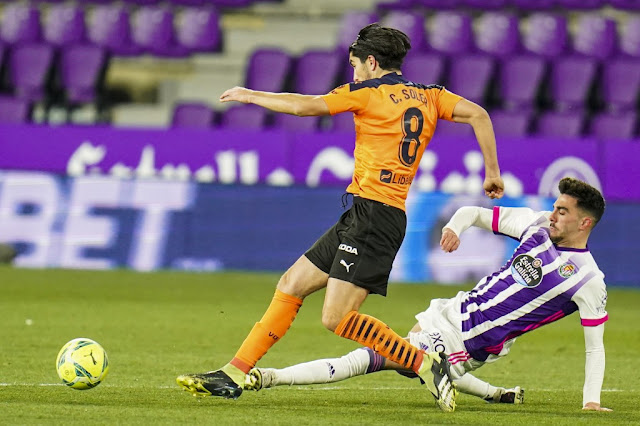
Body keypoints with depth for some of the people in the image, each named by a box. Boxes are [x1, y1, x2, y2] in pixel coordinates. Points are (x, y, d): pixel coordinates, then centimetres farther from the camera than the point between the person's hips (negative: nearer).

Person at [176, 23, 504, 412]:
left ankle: (425, 364, -16)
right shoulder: (429, 97, 15)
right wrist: (493, 172, 7)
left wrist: (249, 95, 8)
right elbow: (478, 114, 4)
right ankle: (233, 376, 12)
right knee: (292, 284, 11)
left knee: (337, 317, -16)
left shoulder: (368, 92, -3)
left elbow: (306, 105, -5)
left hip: (373, 210, -9)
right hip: (364, 216, 9)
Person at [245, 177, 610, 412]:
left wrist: (592, 400, -18)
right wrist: (456, 225, -11)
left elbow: (595, 348, -8)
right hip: (455, 312, 7)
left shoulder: (589, 281, -13)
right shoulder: (539, 224, 3)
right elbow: (475, 213, 11)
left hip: (467, 346, -7)